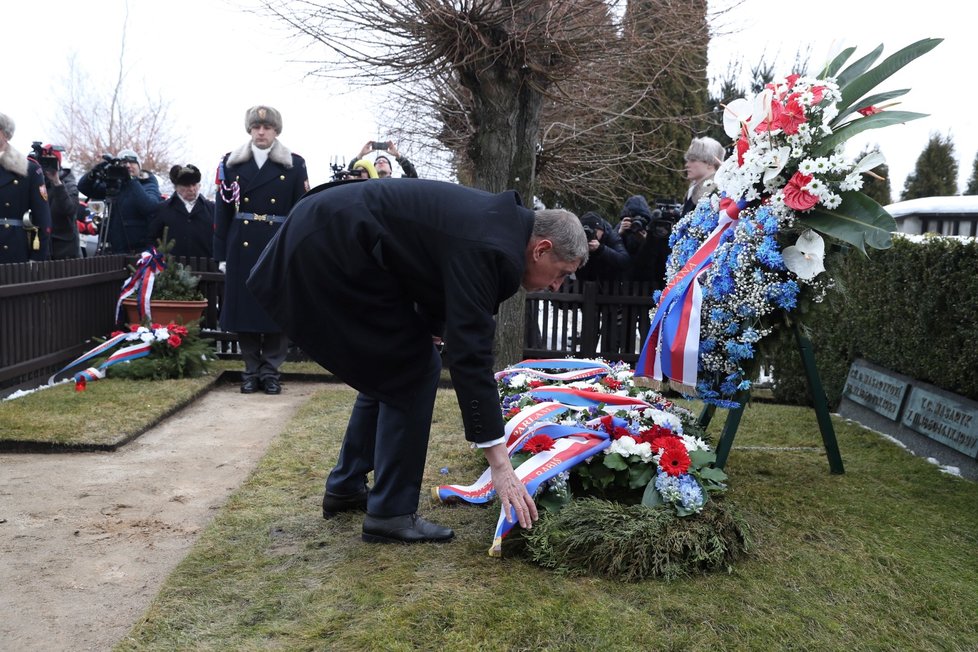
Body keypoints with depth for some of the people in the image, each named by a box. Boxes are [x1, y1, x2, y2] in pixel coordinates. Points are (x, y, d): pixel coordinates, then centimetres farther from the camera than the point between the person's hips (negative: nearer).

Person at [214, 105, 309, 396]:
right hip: (242, 248, 2)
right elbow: (222, 211, 6)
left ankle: (270, 370, 12)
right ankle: (252, 370, 16)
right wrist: (221, 254, 2)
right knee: (244, 308, 4)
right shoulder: (231, 163, 8)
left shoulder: (295, 165, 3)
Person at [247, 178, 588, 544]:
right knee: (413, 370, -6)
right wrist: (500, 464, -23)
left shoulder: (500, 222, 6)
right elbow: (470, 355, -25)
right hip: (336, 248, -10)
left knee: (391, 367, 17)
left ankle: (345, 487, 28)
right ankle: (391, 513, 2)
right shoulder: (486, 248, -22)